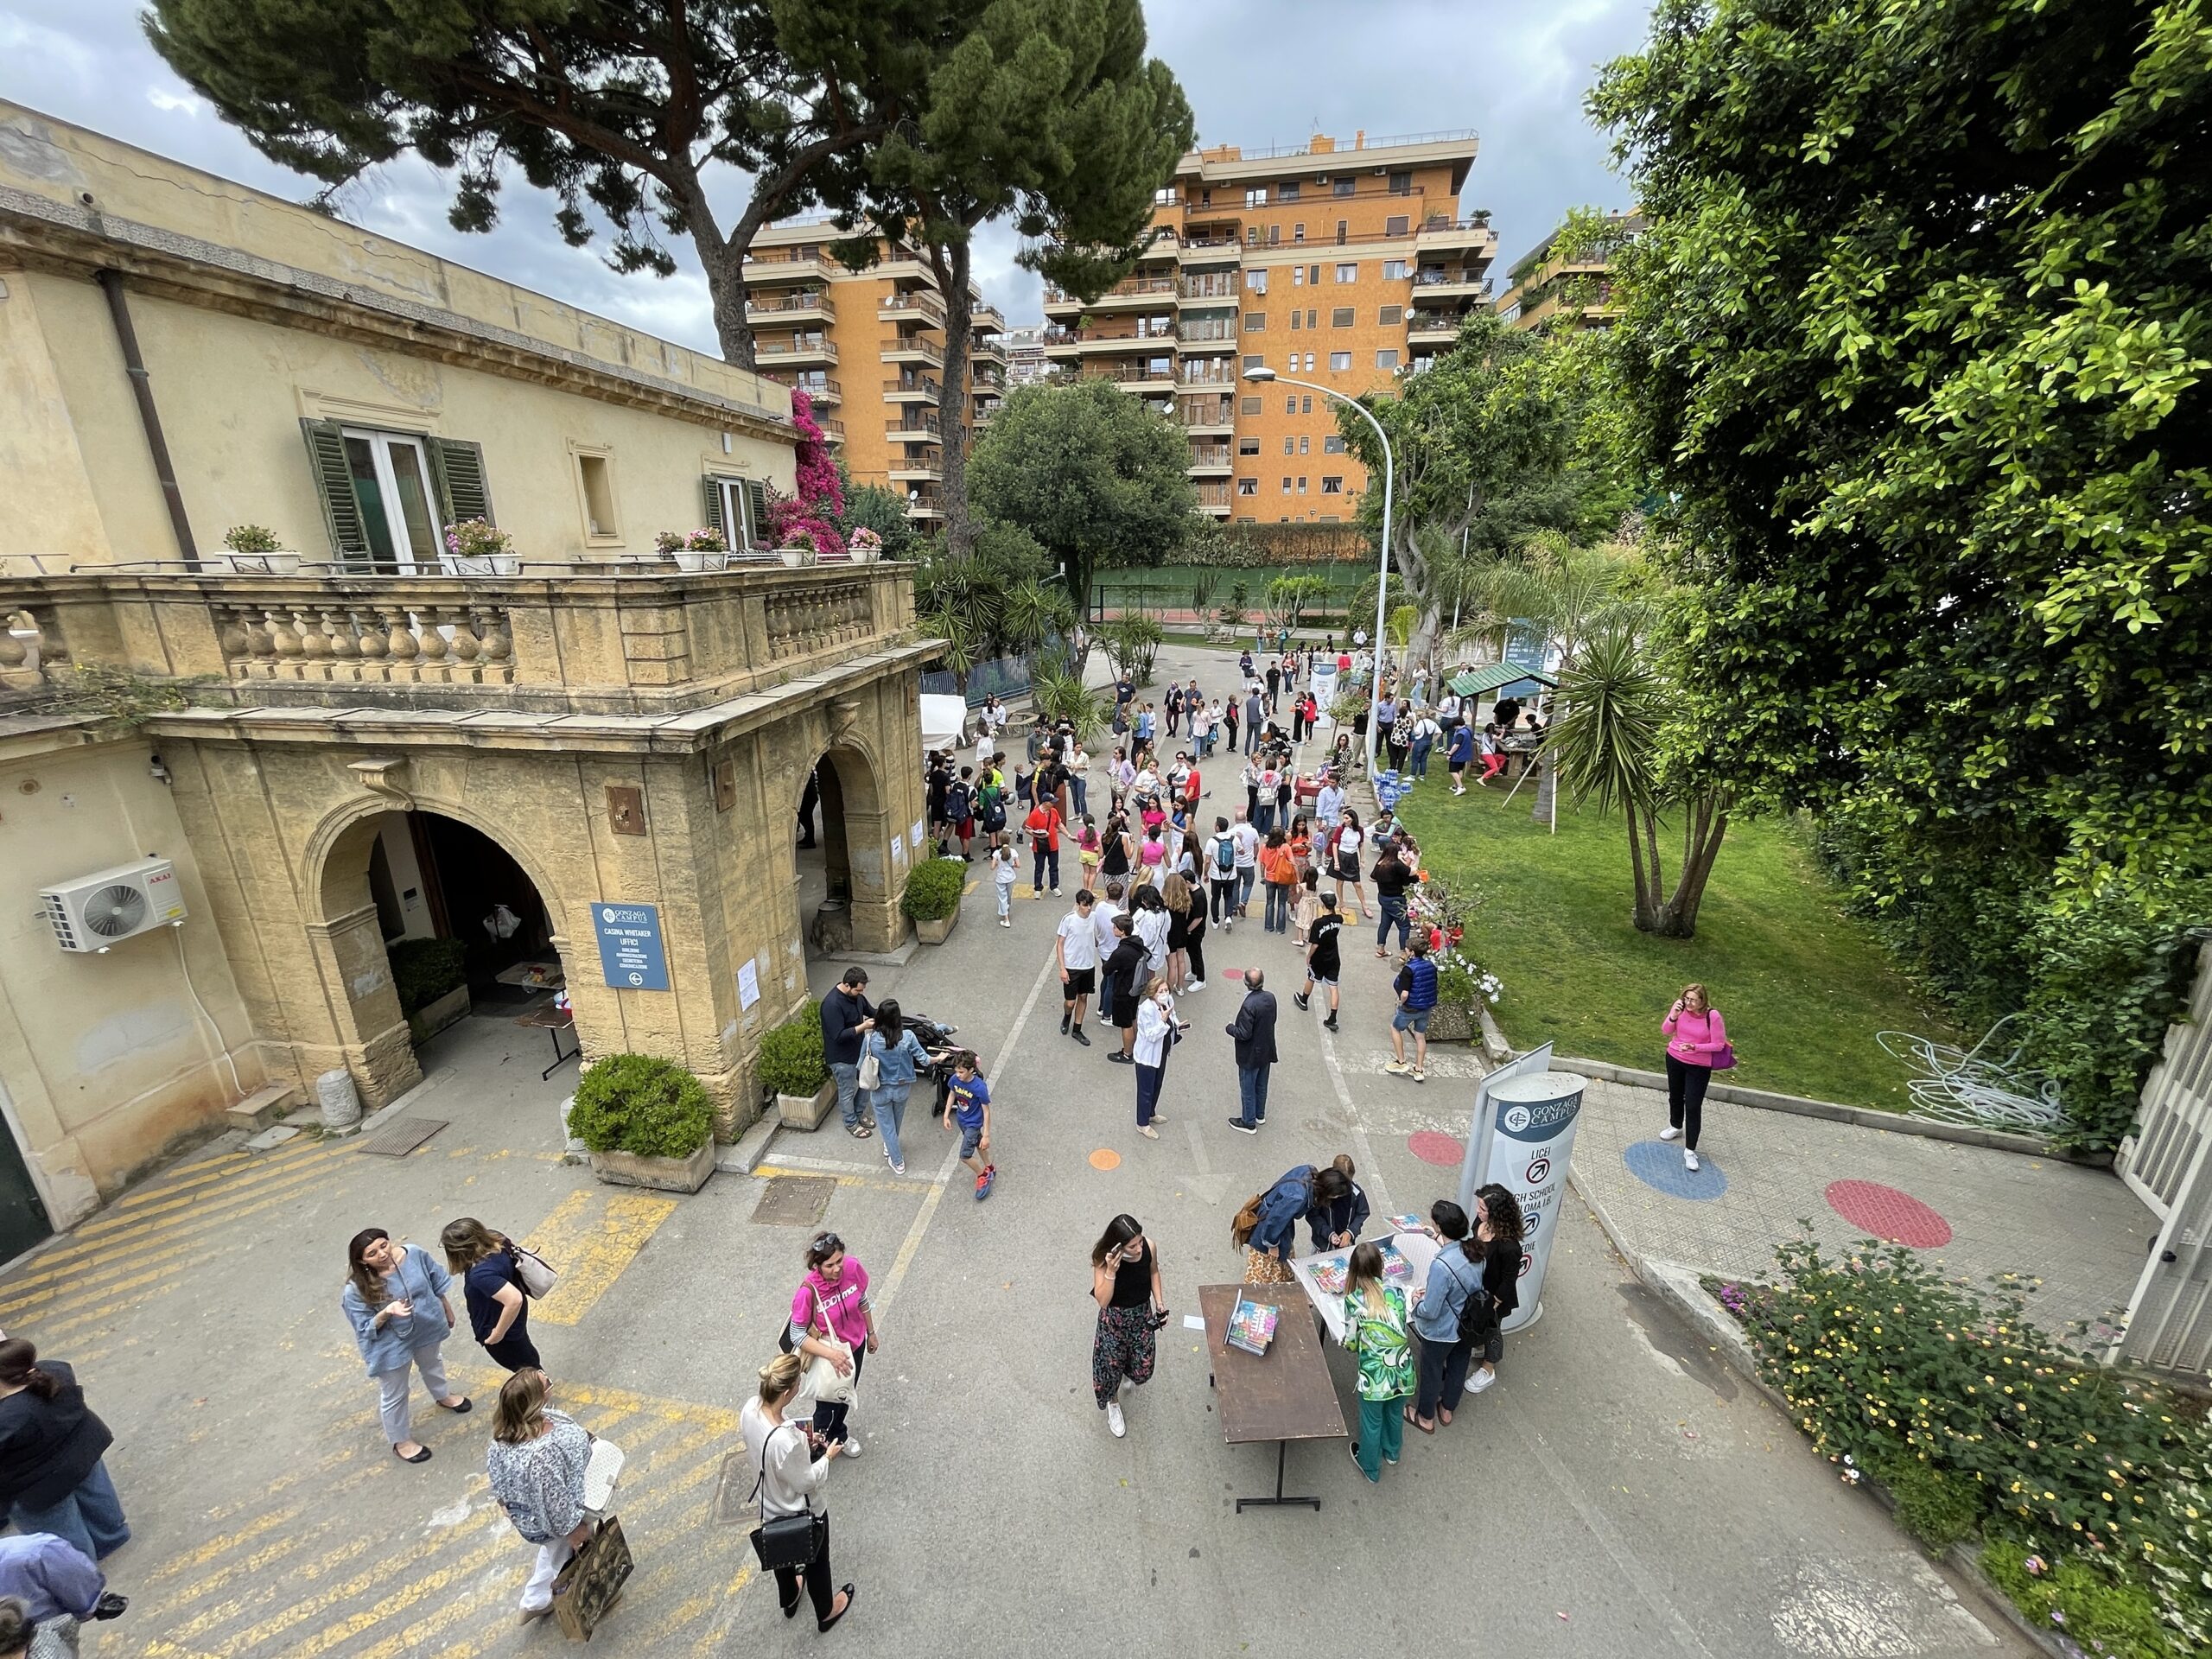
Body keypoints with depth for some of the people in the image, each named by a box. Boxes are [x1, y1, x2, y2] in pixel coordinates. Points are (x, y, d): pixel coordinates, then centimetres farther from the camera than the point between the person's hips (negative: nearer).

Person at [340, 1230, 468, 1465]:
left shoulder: (414, 1254, -23)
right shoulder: (356, 1290, -30)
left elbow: (437, 1286, -7)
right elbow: (366, 1329, -20)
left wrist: (448, 1312, 5)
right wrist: (386, 1313, -41)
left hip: (427, 1329, 3)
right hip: (392, 1345, -3)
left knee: (432, 1364, 33)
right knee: (394, 1395, 18)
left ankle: (443, 1396, 64)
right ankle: (401, 1440, 45)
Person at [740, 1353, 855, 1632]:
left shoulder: (750, 1408, -26)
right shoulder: (787, 1442, -45)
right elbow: (805, 1483, -27)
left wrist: (801, 1439, -4)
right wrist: (827, 1456, -12)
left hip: (770, 1505, 6)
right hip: (803, 1514, -5)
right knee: (815, 1562, 26)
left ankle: (788, 1600, 63)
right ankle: (826, 1613, 54)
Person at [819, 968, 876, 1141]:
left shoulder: (855, 994, -7)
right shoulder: (832, 1004, -32)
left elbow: (870, 1010, 9)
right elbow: (839, 1036, -30)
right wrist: (863, 1027, -32)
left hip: (859, 1050, 8)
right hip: (842, 1057, -8)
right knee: (847, 1092, 13)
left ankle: (859, 1114, 43)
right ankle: (851, 1124, 34)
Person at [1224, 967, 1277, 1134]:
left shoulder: (1249, 1005, -33)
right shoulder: (1270, 997, -10)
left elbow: (1244, 1034, -27)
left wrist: (1229, 1028, -10)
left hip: (1250, 1056, -7)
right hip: (1266, 1051, 7)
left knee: (1248, 1090, 12)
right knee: (1261, 1086, 26)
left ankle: (1249, 1123, 27)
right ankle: (1260, 1115, 44)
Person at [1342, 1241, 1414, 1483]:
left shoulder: (1353, 1300, -17)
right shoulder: (1396, 1292, -9)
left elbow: (1351, 1344, -8)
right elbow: (1402, 1326, 6)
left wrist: (1352, 1347, 15)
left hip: (1375, 1373, -3)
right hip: (1402, 1368, 3)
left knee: (1372, 1422, 23)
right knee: (1395, 1413, 32)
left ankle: (1371, 1468, 45)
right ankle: (1392, 1452, 57)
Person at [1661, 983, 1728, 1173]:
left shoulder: (1713, 1016, -24)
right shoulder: (1680, 1008, -15)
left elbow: (1718, 1045, -15)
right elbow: (1666, 1031, -5)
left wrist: (1694, 1047, -28)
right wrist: (1673, 1016, -24)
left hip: (1699, 1066, -4)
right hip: (1675, 1059, 4)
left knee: (1693, 1107, -4)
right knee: (1675, 1096, 24)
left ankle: (1690, 1150, 6)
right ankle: (1676, 1127, 50)